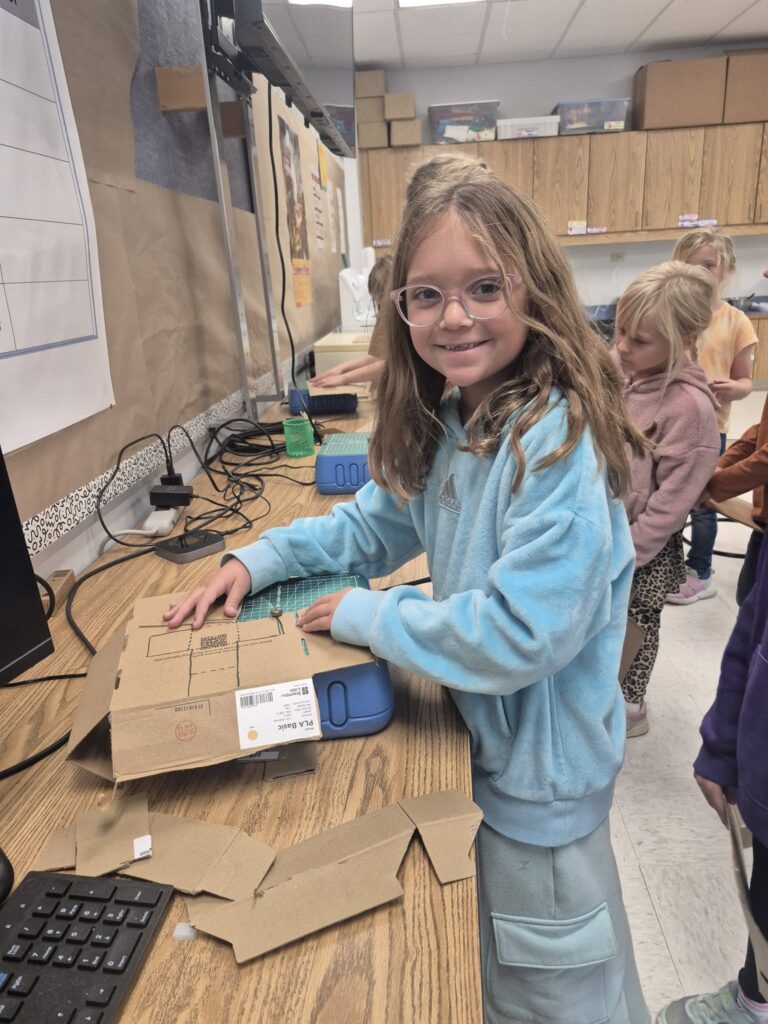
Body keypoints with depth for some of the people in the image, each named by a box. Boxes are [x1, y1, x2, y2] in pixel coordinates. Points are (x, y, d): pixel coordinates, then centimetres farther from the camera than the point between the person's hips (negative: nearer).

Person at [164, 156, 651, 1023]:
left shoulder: (559, 441, -29)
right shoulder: (449, 419, -2)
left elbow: (521, 634, -32)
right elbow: (379, 521, 9)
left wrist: (366, 616, -20)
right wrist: (261, 559, -3)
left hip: (540, 767, -7)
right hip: (483, 739, 7)